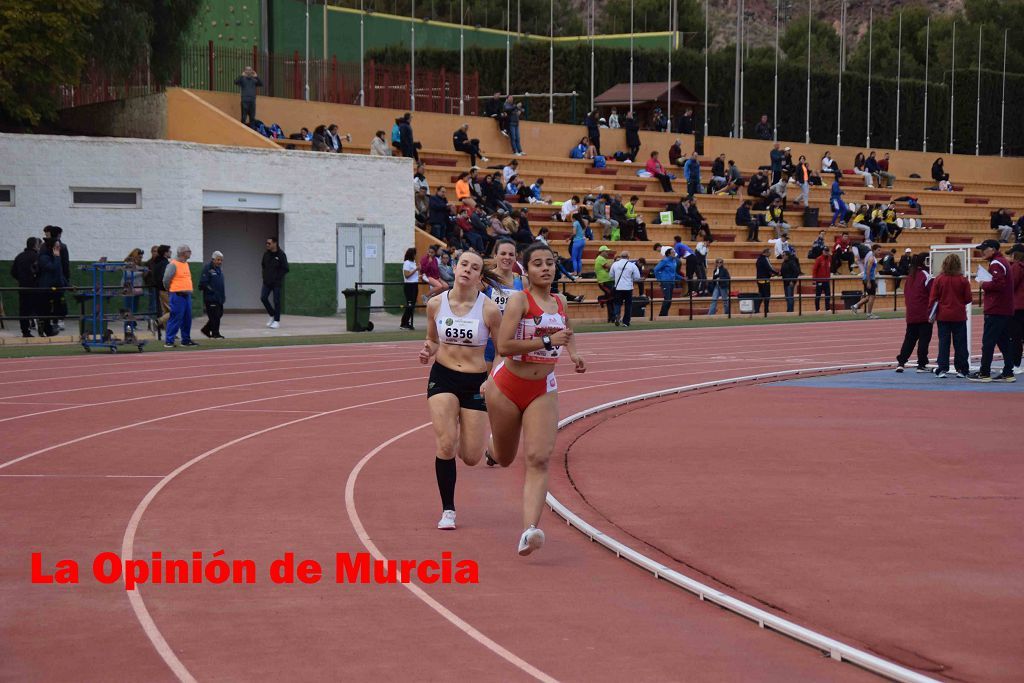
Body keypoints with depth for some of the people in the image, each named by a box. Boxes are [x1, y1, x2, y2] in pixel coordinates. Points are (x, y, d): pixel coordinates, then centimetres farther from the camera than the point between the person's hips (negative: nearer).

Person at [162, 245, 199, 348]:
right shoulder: (173, 265, -11)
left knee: (187, 319, 10)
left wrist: (188, 291, 16)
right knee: (176, 319, -8)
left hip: (187, 296, 8)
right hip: (178, 296, -8)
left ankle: (186, 340, 19)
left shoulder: (186, 264, 16)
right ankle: (168, 341, -5)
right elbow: (166, 280, -10)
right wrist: (171, 290, 2)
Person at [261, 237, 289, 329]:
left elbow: (285, 269, -9)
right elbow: (263, 265, 21)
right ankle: (272, 315, 18)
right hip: (267, 282, 5)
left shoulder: (281, 255, -10)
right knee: (263, 298, -2)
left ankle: (277, 321, 8)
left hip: (276, 283, -5)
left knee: (276, 301, -1)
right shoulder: (266, 254, 6)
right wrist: (265, 275, 9)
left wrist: (278, 277, -11)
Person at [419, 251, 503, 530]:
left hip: (476, 381, -1)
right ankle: (448, 511, 0)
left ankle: (464, 434, 41)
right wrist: (428, 351, -9)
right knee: (445, 444, -17)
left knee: (471, 457, 1)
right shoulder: (436, 304, -3)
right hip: (443, 377, 1)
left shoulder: (489, 309, -11)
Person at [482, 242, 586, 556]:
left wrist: (573, 353, 13)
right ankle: (490, 445, 55)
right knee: (504, 458, 15)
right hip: (507, 387, -3)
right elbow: (503, 345, -24)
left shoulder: (560, 303, 6)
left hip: (544, 391, 3)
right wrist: (548, 341, -24)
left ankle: (529, 531, -26)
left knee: (539, 460, -15)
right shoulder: (519, 300, -12)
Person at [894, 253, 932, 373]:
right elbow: (933, 295, -12)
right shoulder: (927, 276, -11)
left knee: (909, 338, 11)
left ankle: (901, 362, 5)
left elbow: (906, 293, 15)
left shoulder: (910, 276, 9)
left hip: (911, 314, 6)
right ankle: (922, 365, 2)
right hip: (924, 315, -6)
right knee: (924, 338, 1)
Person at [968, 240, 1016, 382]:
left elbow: (998, 283, -25)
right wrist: (986, 285, 9)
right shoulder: (1003, 262, 20)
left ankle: (984, 373, -4)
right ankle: (1008, 373, 11)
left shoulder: (996, 264, -12)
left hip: (995, 311, -10)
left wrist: (984, 285, -9)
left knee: (988, 342, -6)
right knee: (1004, 342, 11)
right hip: (1006, 310, 10)